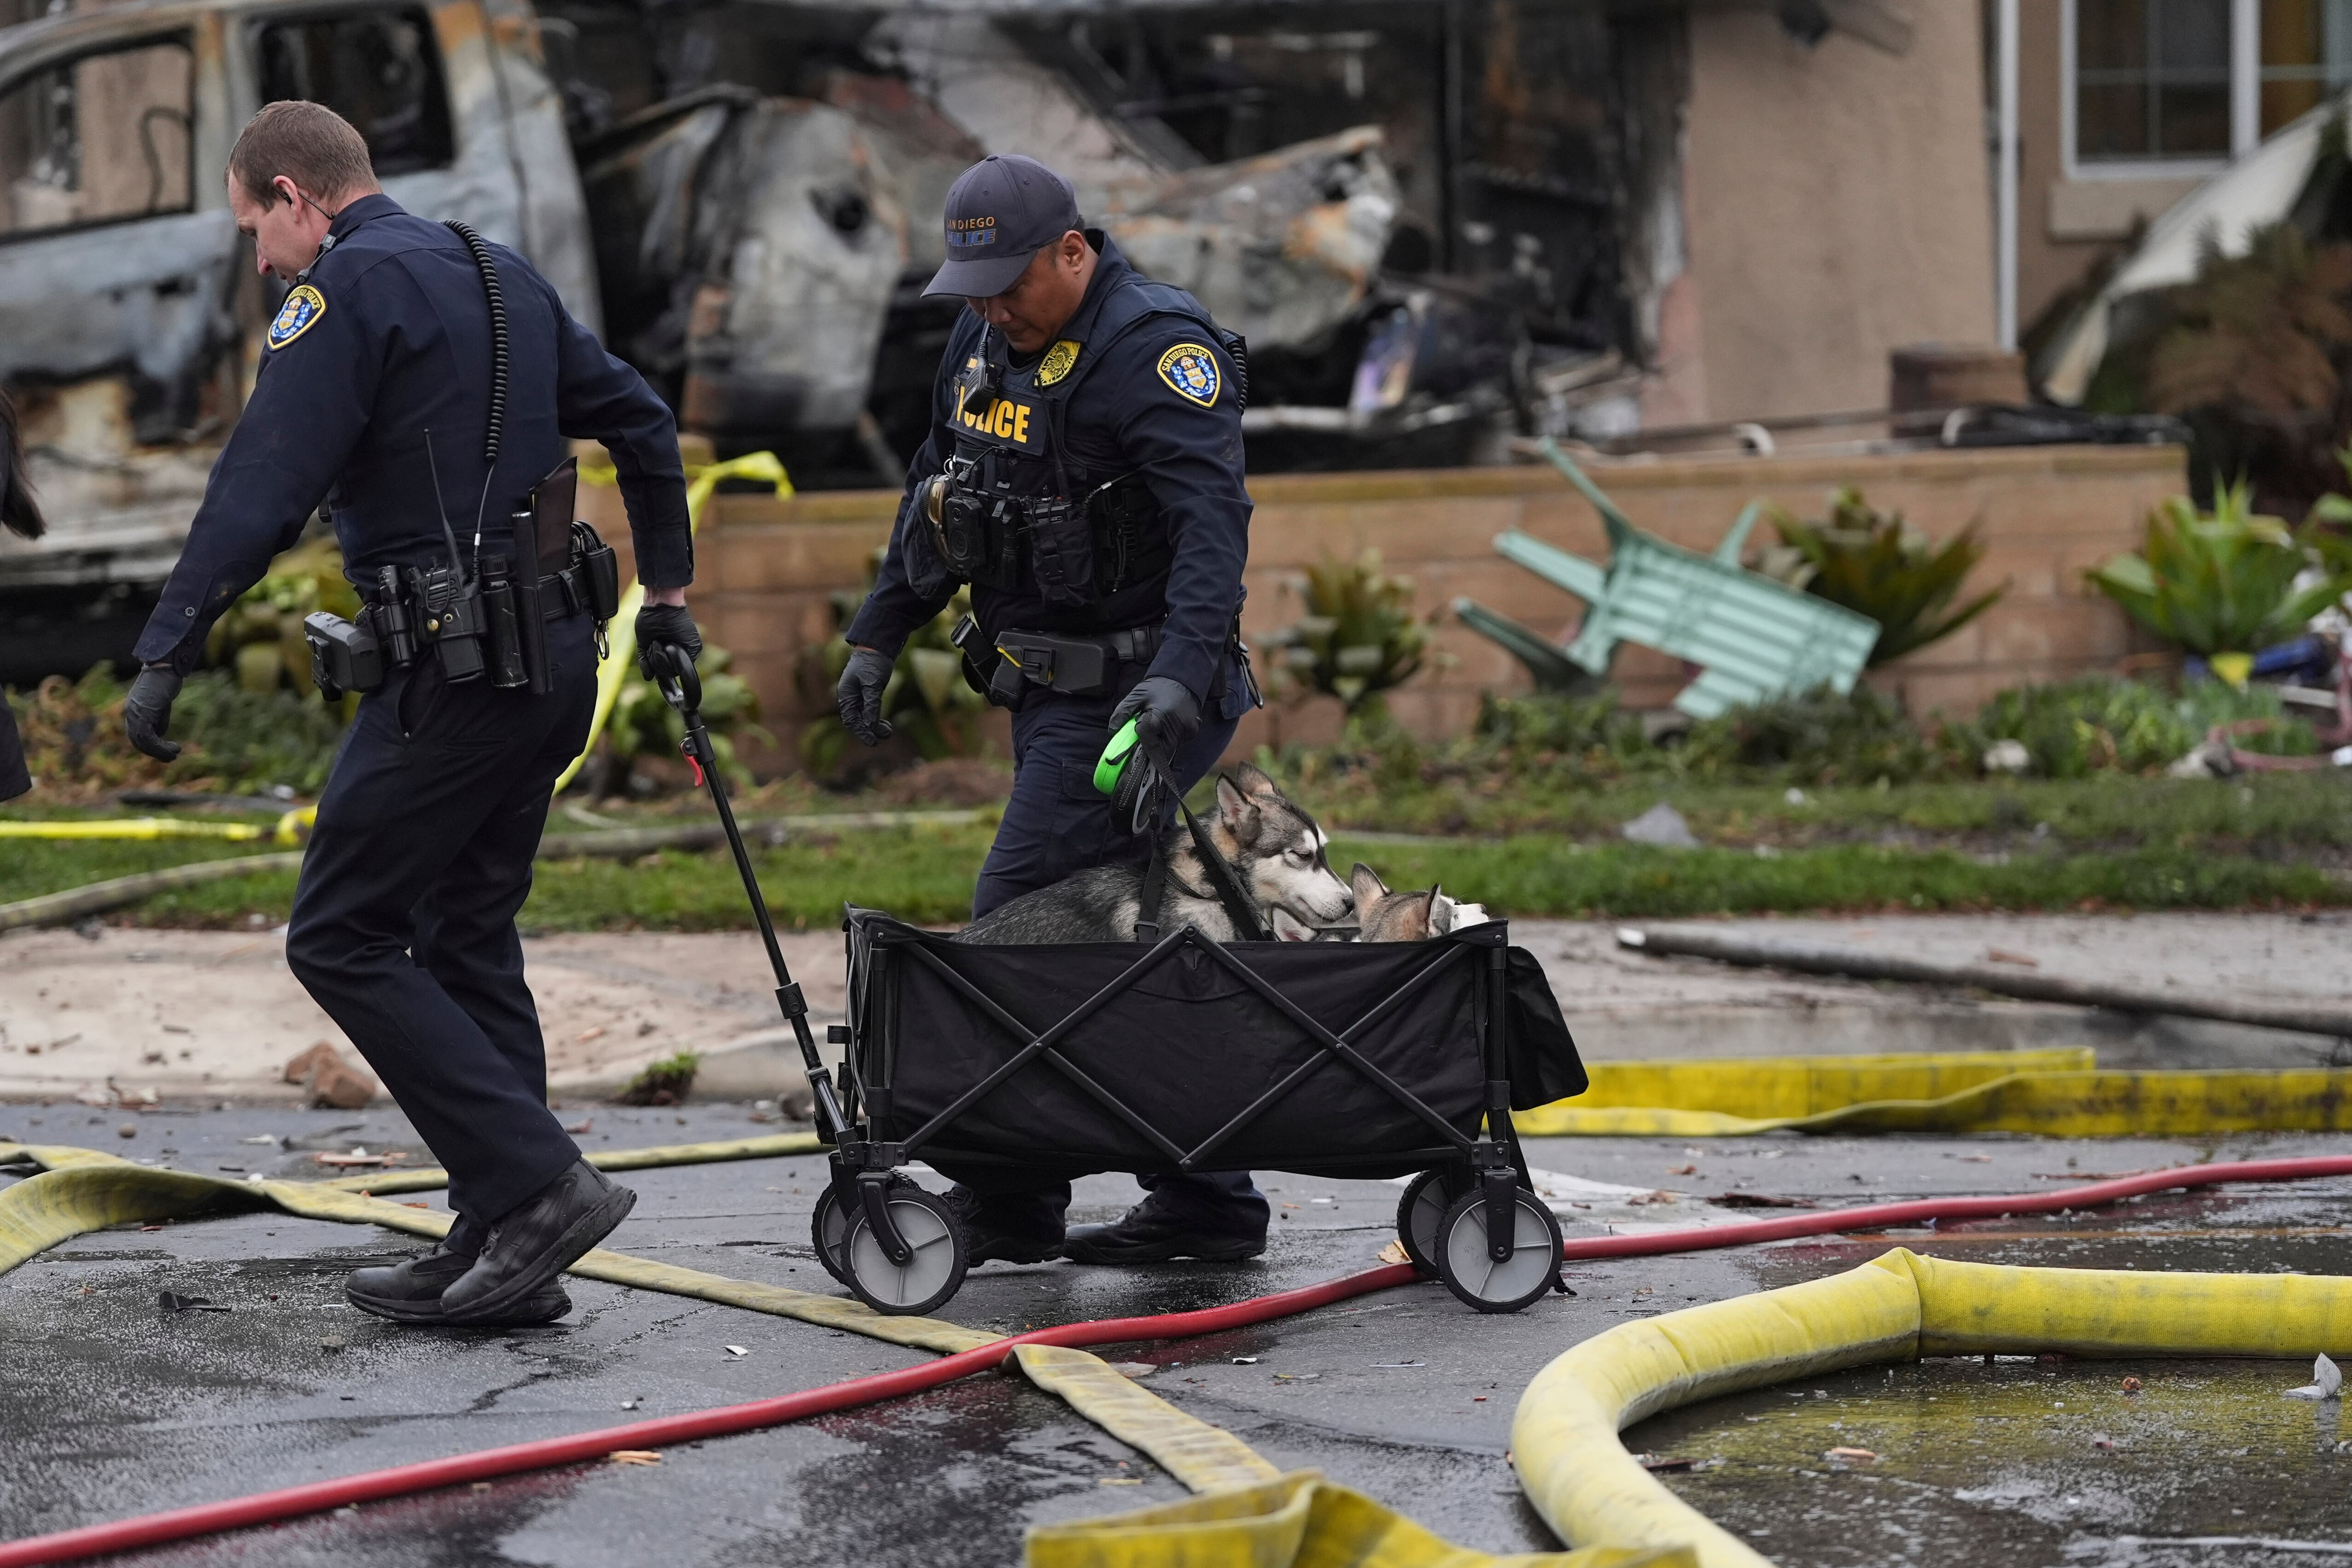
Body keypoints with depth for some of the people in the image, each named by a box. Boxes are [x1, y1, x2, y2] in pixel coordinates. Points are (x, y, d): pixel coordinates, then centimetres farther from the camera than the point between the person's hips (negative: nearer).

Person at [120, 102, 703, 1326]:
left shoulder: (348, 287, -9)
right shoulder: (501, 275, 18)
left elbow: (262, 486, -19)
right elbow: (641, 422, 27)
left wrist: (165, 653, -21)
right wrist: (666, 592, 35)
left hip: (453, 668, -9)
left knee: (339, 939, -3)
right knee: (466, 940, 14)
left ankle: (538, 1185, -10)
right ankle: (499, 1249, 13)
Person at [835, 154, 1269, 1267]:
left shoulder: (1155, 349, -17)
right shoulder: (986, 338, 11)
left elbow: (1211, 521, -28)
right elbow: (935, 489, 23)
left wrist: (1181, 672, -41)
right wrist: (877, 635, 21)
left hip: (1134, 700, -9)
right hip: (1049, 692, 9)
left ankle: (1012, 1198, -4)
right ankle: (1206, 1197, 15)